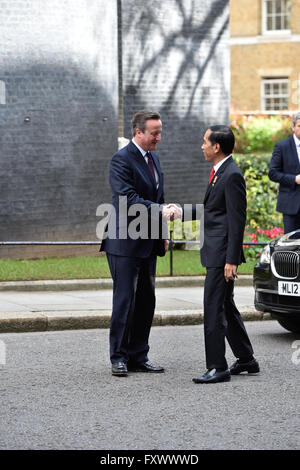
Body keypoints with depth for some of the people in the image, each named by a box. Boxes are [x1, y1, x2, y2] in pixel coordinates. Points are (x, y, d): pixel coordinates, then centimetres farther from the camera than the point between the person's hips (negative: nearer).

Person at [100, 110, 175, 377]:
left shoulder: (153, 158, 15)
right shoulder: (122, 160, -13)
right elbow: (128, 199, -23)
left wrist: (162, 233, 17)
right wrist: (160, 211, -30)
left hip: (148, 244, 8)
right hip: (125, 243, -8)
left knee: (146, 301, 9)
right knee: (124, 300, -5)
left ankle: (138, 357, 15)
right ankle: (119, 357, 2)